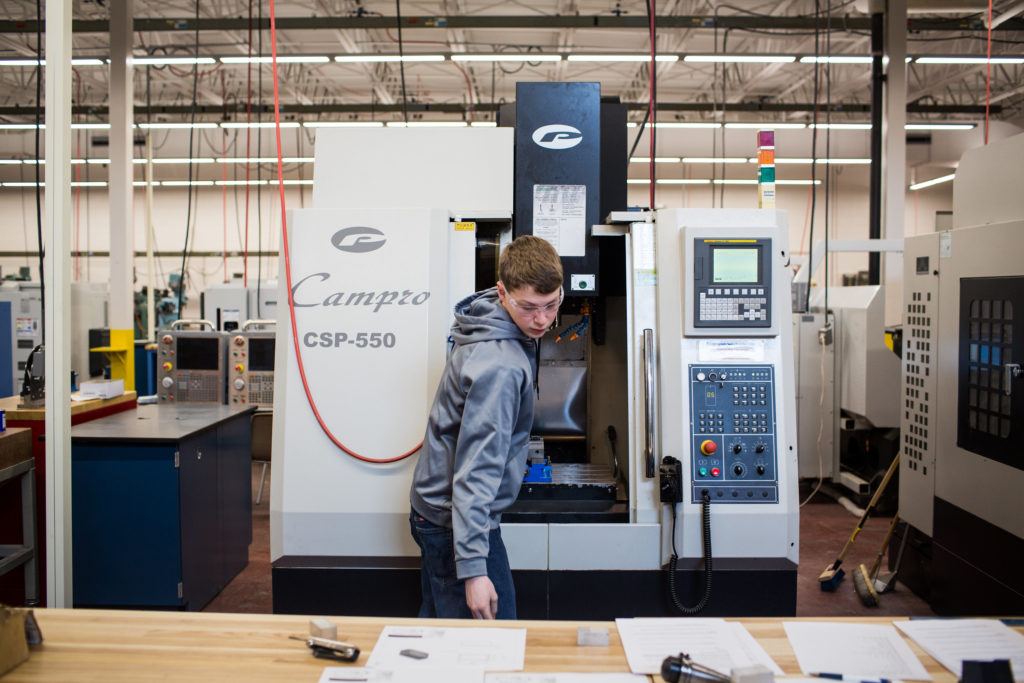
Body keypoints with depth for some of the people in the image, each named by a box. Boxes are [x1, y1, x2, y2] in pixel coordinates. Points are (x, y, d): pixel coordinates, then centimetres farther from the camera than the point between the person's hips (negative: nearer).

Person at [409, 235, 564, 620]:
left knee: (437, 631, 21)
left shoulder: (490, 330, 3)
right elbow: (475, 470, -31)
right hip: (457, 525, -10)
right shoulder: (500, 367, -27)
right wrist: (473, 568, -31)